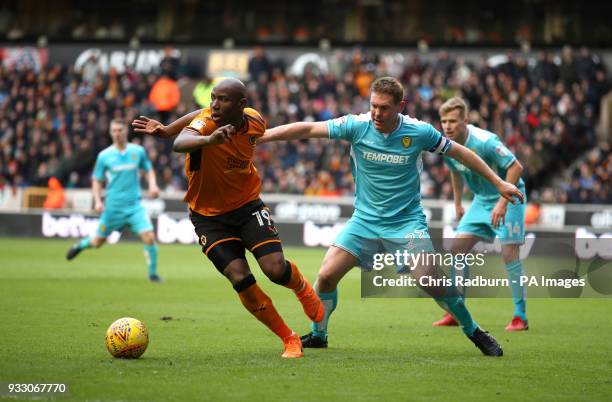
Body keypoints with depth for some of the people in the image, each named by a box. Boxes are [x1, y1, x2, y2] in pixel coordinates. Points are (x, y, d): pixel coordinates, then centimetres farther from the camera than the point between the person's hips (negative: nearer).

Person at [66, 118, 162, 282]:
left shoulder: (138, 151, 1)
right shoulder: (104, 155, -3)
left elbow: (149, 170, 16)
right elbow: (96, 180, 6)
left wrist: (152, 184, -3)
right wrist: (98, 201, -8)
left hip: (134, 204, 0)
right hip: (113, 206, 0)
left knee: (149, 236, -17)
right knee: (98, 241, 11)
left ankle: (153, 273, -1)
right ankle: (81, 245, 46)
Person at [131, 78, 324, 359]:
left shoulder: (255, 122, -10)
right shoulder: (207, 122, -22)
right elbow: (180, 143, -45)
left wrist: (166, 130, 12)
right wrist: (209, 139, -65)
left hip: (248, 206, 2)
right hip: (209, 217, -2)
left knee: (276, 270, -17)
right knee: (241, 280, -17)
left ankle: (302, 288, 22)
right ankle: (289, 340, 2)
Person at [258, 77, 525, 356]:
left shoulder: (419, 132, -12)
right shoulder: (356, 126, -11)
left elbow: (460, 152, 2)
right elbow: (306, 129, -12)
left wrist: (498, 182, 5)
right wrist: (256, 137, -19)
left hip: (407, 220, -2)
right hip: (365, 218, 2)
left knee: (429, 280, -18)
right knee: (326, 275, -10)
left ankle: (474, 332, 3)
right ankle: (317, 335, 15)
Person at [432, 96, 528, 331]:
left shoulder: (485, 142, -27)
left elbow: (515, 167, -25)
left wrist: (503, 202, -29)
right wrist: (457, 204, 18)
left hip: (509, 197, -7)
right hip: (482, 199, 7)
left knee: (509, 252, -14)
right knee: (457, 248, -3)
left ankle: (520, 316, -5)